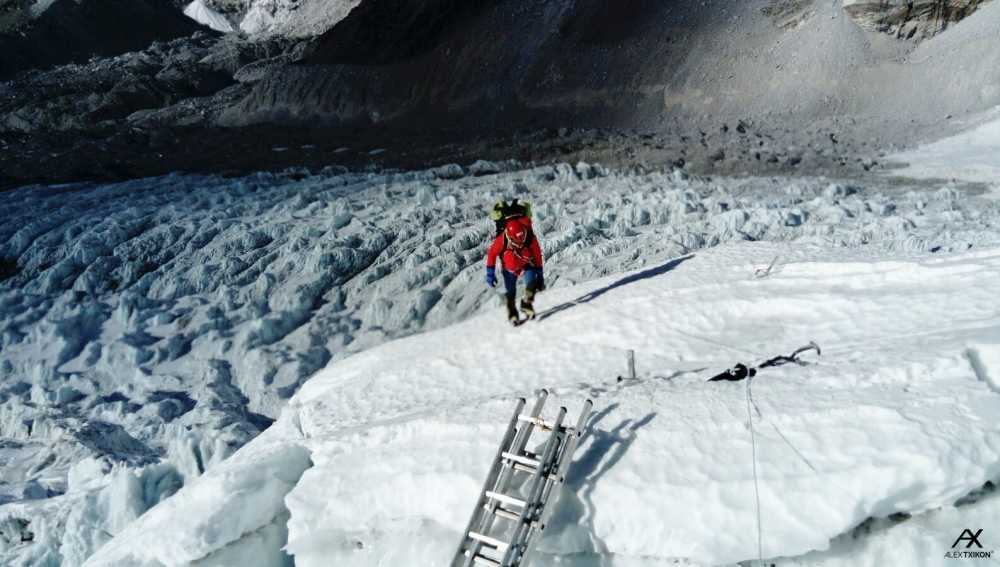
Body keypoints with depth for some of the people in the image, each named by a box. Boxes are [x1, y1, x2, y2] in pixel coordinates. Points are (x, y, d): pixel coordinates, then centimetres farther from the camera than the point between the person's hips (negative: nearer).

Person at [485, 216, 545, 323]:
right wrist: (490, 273, -14)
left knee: (532, 283, -24)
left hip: (527, 265, 0)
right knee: (510, 293, -5)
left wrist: (540, 274, -6)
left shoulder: (531, 239, -28)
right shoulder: (502, 240, -30)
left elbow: (537, 256, -12)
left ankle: (526, 303, -3)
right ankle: (512, 314, 16)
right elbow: (492, 253, -14)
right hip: (509, 268, 0)